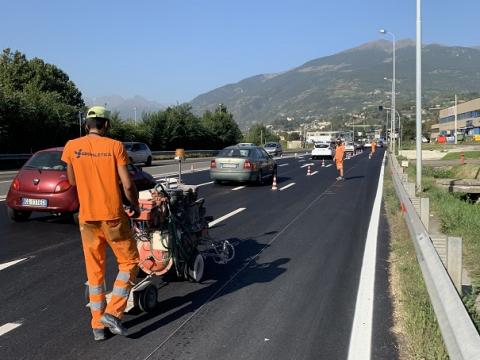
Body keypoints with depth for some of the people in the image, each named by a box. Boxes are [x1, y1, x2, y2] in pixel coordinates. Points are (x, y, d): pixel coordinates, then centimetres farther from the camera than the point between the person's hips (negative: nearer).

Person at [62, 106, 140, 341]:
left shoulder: (72, 147, 1)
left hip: (87, 217, 3)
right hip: (113, 216, -3)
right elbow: (127, 185, -10)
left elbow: (72, 181, 12)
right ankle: (113, 312, 2)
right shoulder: (115, 146, -8)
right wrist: (135, 206, 6)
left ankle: (98, 326, 19)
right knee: (129, 262, 14)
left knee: (94, 271, 13)